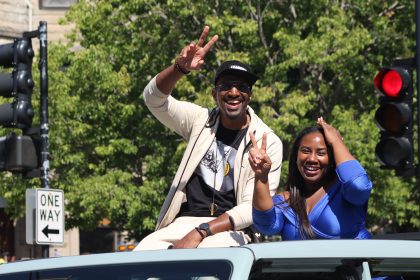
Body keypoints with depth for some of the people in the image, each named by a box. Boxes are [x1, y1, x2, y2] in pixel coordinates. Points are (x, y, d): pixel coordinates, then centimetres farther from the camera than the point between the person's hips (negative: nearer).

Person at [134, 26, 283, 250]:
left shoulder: (268, 142, -1)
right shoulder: (200, 121, 11)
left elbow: (252, 207, -8)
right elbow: (154, 98, -1)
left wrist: (200, 233, -19)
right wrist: (180, 68, -22)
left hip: (229, 230, -3)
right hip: (184, 222, 3)